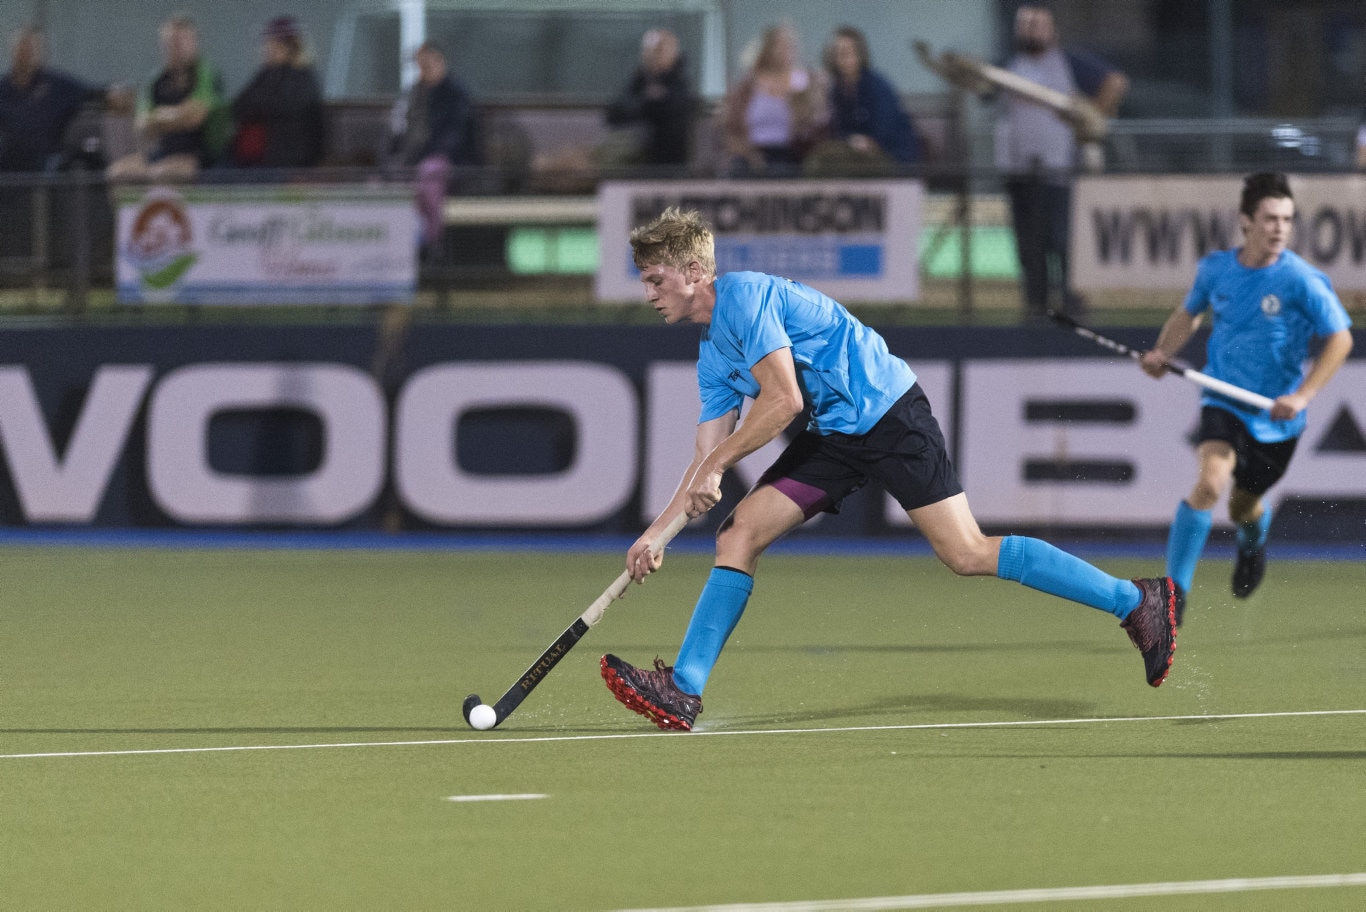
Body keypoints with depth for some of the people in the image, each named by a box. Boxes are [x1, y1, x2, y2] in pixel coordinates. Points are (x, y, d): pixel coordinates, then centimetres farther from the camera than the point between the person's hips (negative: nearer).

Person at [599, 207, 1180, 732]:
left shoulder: (744, 296, -14)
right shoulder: (712, 358, 15)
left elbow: (783, 400, -21)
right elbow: (707, 460, 16)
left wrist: (717, 464, -13)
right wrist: (655, 534, 9)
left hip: (886, 412, -9)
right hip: (833, 437, 9)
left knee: (966, 554, -14)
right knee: (738, 534, -3)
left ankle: (1137, 601, -8)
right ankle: (682, 690, -6)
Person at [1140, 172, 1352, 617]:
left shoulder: (1301, 280, -16)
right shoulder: (1215, 268, -4)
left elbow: (1340, 338, -13)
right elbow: (1190, 311, 16)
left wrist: (1301, 396, -22)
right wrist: (1163, 353, -1)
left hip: (1275, 417, 0)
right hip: (1223, 403, 0)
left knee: (1243, 509, 16)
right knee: (1210, 482, -26)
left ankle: (1255, 531, 57)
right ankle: (1174, 591, -20)